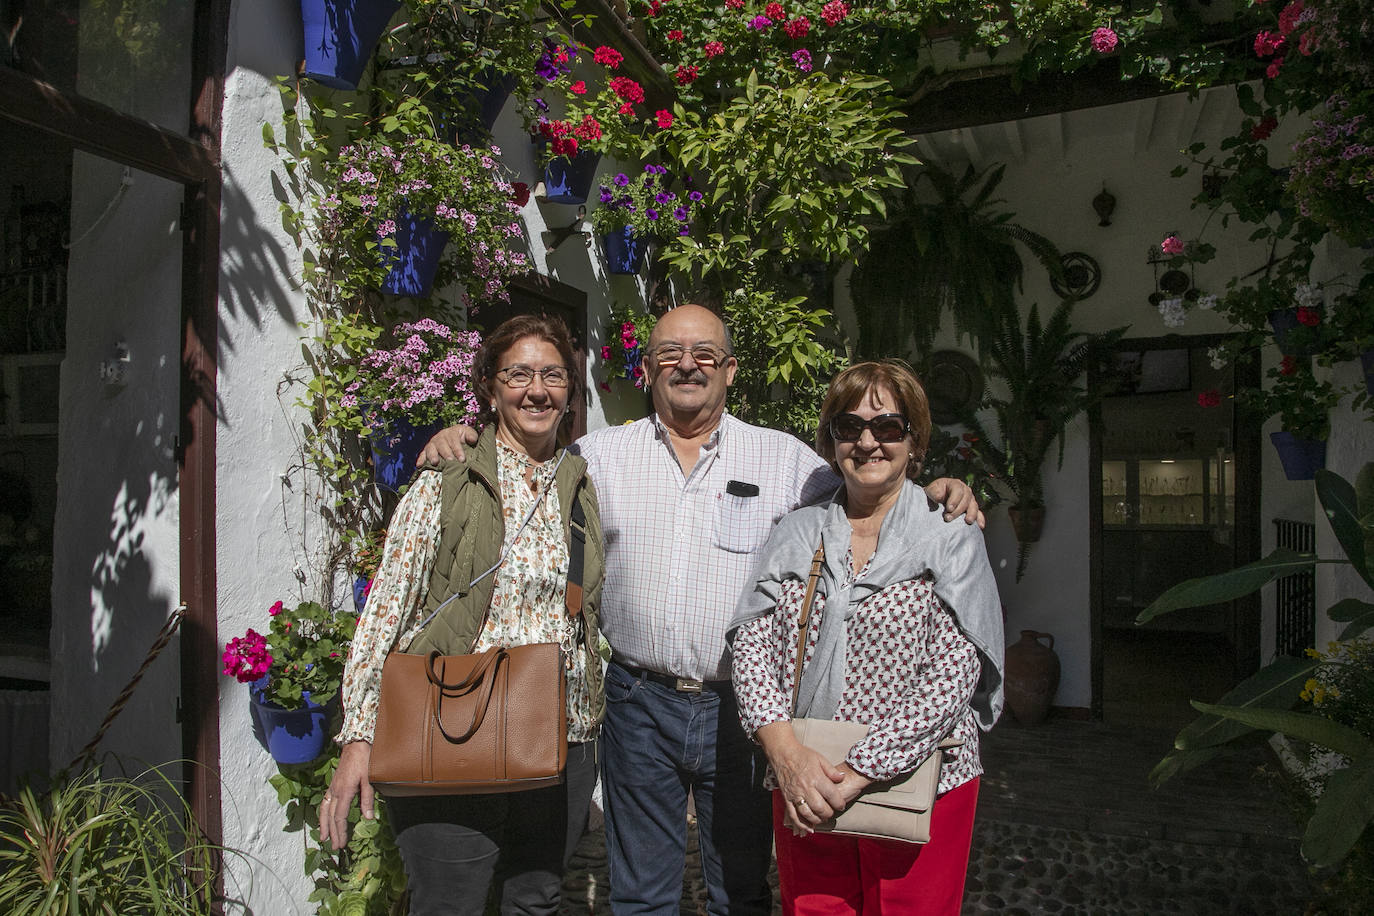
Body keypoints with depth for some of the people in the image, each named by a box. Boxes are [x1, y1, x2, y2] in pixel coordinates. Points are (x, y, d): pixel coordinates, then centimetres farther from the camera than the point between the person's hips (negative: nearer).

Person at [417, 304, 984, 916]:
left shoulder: (784, 458, 1)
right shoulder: (601, 455, 3)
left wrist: (934, 495, -13)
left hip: (739, 705, 0)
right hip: (639, 703, 1)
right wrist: (456, 445, -6)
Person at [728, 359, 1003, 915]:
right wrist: (786, 752, -17)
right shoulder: (796, 535, 6)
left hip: (916, 782, -2)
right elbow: (751, 643, -1)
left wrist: (858, 772, -19)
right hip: (803, 789, 3)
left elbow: (953, 677, -12)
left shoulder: (951, 537, -3)